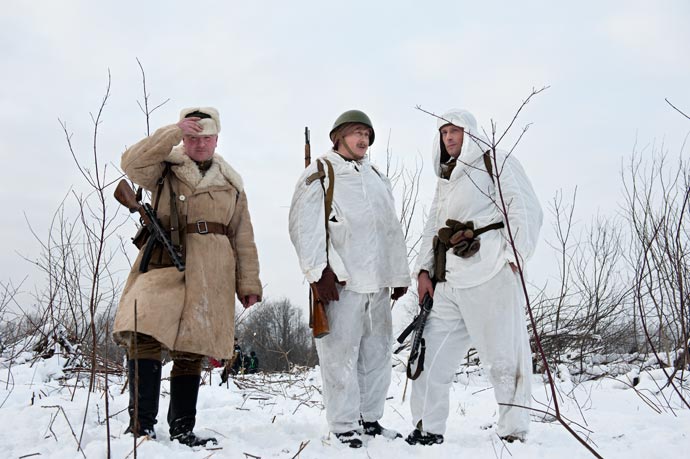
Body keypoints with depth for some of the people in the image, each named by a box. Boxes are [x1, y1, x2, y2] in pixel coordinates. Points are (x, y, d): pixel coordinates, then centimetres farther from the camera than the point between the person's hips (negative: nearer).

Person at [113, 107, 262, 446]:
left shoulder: (231, 184, 17)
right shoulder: (164, 169, 10)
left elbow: (243, 239, 16)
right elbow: (132, 162, -12)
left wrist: (248, 283, 11)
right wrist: (174, 131, -15)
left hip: (209, 277, 3)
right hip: (164, 265, -2)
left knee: (191, 350, 4)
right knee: (144, 334, -23)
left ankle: (182, 429, 15)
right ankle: (141, 424, -18)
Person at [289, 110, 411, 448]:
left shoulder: (377, 178, 23)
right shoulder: (320, 173, 2)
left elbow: (392, 229, 24)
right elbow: (305, 227, -8)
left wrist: (400, 274, 19)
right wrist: (320, 270, -16)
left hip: (378, 281, 7)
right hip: (340, 281, -7)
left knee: (378, 351, 8)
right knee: (341, 353, -6)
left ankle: (369, 418, 19)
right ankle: (344, 425, 2)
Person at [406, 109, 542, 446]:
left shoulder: (496, 163, 4)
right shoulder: (445, 178, 27)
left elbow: (526, 211, -5)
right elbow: (432, 226, 24)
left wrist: (514, 256, -14)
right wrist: (424, 270, 13)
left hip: (489, 276, -7)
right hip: (449, 280, 8)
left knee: (502, 355, -7)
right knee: (430, 353, 6)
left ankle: (513, 432, 0)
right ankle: (427, 429, 15)